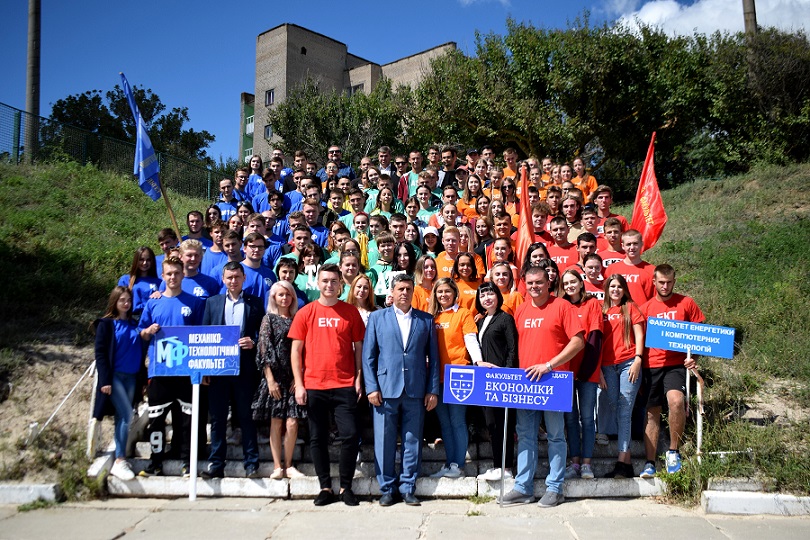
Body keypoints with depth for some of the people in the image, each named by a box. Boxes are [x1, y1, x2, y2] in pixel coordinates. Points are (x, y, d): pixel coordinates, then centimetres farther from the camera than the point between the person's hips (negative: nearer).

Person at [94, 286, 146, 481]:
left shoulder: (134, 324, 11)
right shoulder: (106, 324, 0)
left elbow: (139, 351, 14)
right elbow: (100, 353, -5)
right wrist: (105, 380, -11)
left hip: (131, 377, 4)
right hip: (115, 376, -4)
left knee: (122, 417, 7)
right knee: (127, 415, -13)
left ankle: (120, 458, 13)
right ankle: (119, 461, -7)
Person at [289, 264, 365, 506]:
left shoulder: (351, 312, 4)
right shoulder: (306, 313, 3)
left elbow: (359, 347, 7)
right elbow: (296, 350, 4)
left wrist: (359, 378, -1)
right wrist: (299, 384, -2)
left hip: (345, 386, 0)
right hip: (314, 386, 1)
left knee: (350, 437, -4)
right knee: (317, 439, 7)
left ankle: (346, 487, 12)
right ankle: (325, 487, 19)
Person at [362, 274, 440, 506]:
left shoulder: (426, 320, 10)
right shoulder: (377, 318, 8)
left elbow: (433, 357, 9)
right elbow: (368, 356, 4)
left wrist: (433, 390, 2)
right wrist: (371, 387, -5)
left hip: (416, 391, 1)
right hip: (386, 389, -1)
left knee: (413, 442, 5)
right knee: (385, 442, 3)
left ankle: (407, 488, 17)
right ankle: (387, 488, 15)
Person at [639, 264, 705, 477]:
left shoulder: (686, 303, 5)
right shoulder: (645, 308, 9)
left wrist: (693, 356, -7)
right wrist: (638, 363, 5)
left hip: (676, 363, -2)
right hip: (651, 365, 2)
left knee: (676, 400, -26)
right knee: (652, 413, 4)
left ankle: (674, 451, -8)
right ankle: (650, 463, 10)